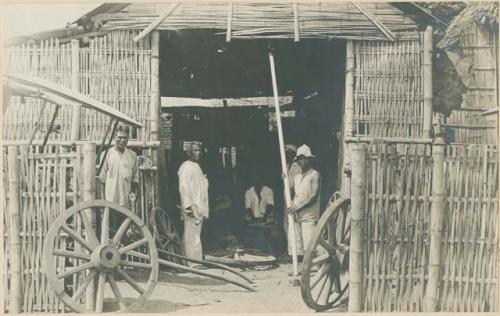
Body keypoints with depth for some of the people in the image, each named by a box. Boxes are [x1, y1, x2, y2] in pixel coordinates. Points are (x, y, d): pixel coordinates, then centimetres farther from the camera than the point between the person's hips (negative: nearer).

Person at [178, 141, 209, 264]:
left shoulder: (196, 166, 18)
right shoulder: (186, 166, -11)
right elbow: (183, 186, -21)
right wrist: (188, 205, -27)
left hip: (199, 207, 10)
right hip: (192, 208, -10)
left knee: (195, 235, 13)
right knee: (192, 236, -7)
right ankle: (194, 262, -5)